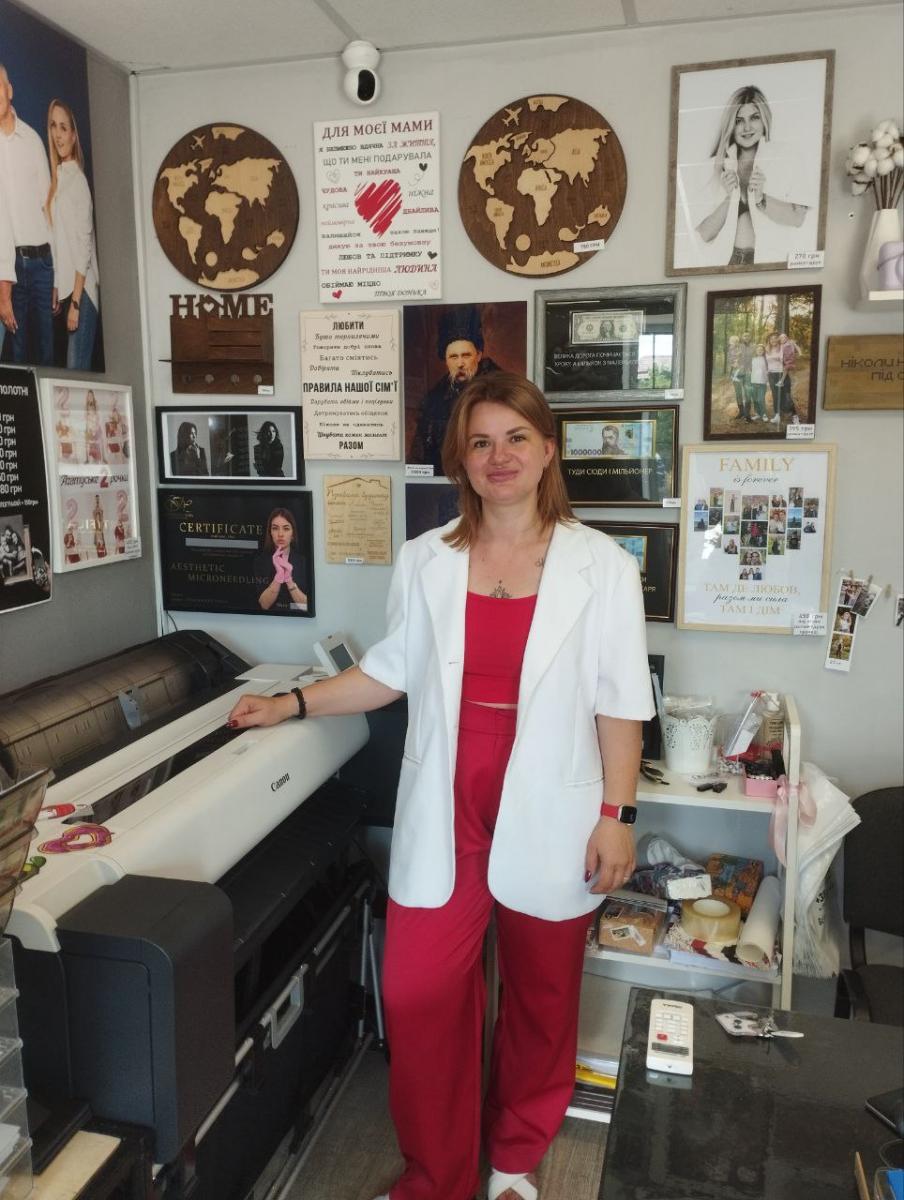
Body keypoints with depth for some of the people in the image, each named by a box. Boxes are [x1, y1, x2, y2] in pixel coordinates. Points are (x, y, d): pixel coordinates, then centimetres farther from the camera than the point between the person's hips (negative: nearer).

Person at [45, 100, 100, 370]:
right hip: (65, 288, 8)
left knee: (77, 368, -9)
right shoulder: (56, 178, 14)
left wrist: (76, 302, -17)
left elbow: (84, 246, -14)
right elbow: (58, 240, 15)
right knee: (69, 365, 10)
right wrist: (57, 292, 11)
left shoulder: (77, 179, -9)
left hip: (82, 290, -8)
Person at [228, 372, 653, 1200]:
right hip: (444, 817, 2)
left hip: (547, 819, -1)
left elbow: (619, 703, -4)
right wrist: (293, 704, 6)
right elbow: (392, 671, 10)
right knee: (417, 997, 6)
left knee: (541, 1001, 16)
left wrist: (617, 814, -7)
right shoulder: (425, 561, 1)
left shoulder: (601, 566, -5)